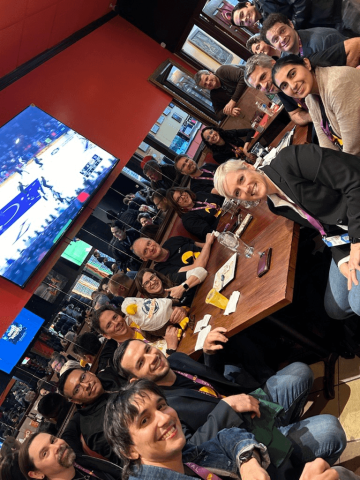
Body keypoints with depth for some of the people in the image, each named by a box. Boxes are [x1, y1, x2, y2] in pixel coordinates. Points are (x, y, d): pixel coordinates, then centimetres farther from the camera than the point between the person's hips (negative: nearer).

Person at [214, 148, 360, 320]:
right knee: (336, 309, 10)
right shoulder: (275, 206, 1)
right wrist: (342, 260, -13)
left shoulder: (290, 159, -21)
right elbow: (327, 229, 4)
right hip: (344, 239, 7)